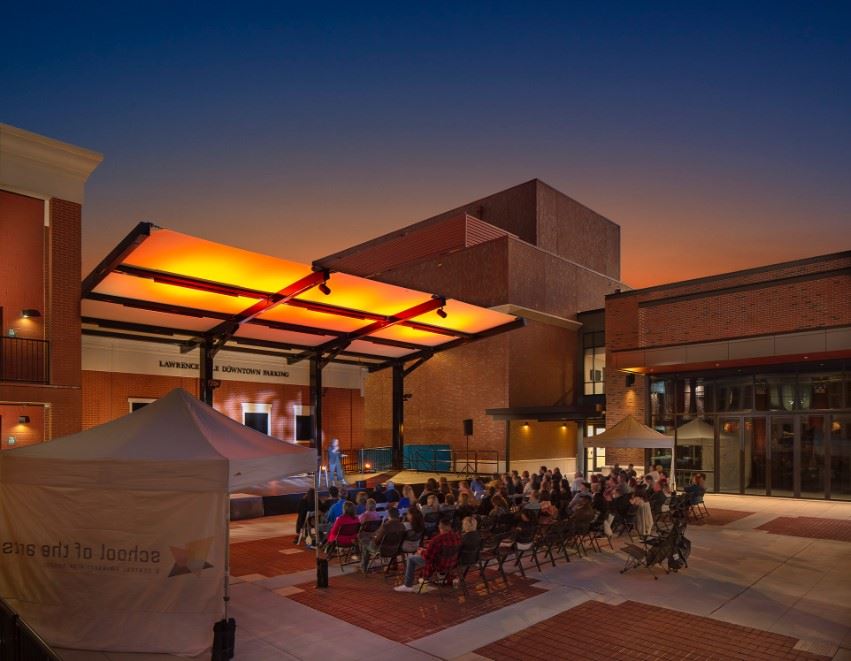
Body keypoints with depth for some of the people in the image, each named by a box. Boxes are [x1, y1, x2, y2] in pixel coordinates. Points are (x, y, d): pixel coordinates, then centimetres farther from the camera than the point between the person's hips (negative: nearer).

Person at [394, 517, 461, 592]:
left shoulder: (438, 539, -29)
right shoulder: (458, 536, -9)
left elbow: (427, 556, -20)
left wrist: (421, 552, 4)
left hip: (439, 565, -7)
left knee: (411, 558, 11)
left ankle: (408, 586, 19)